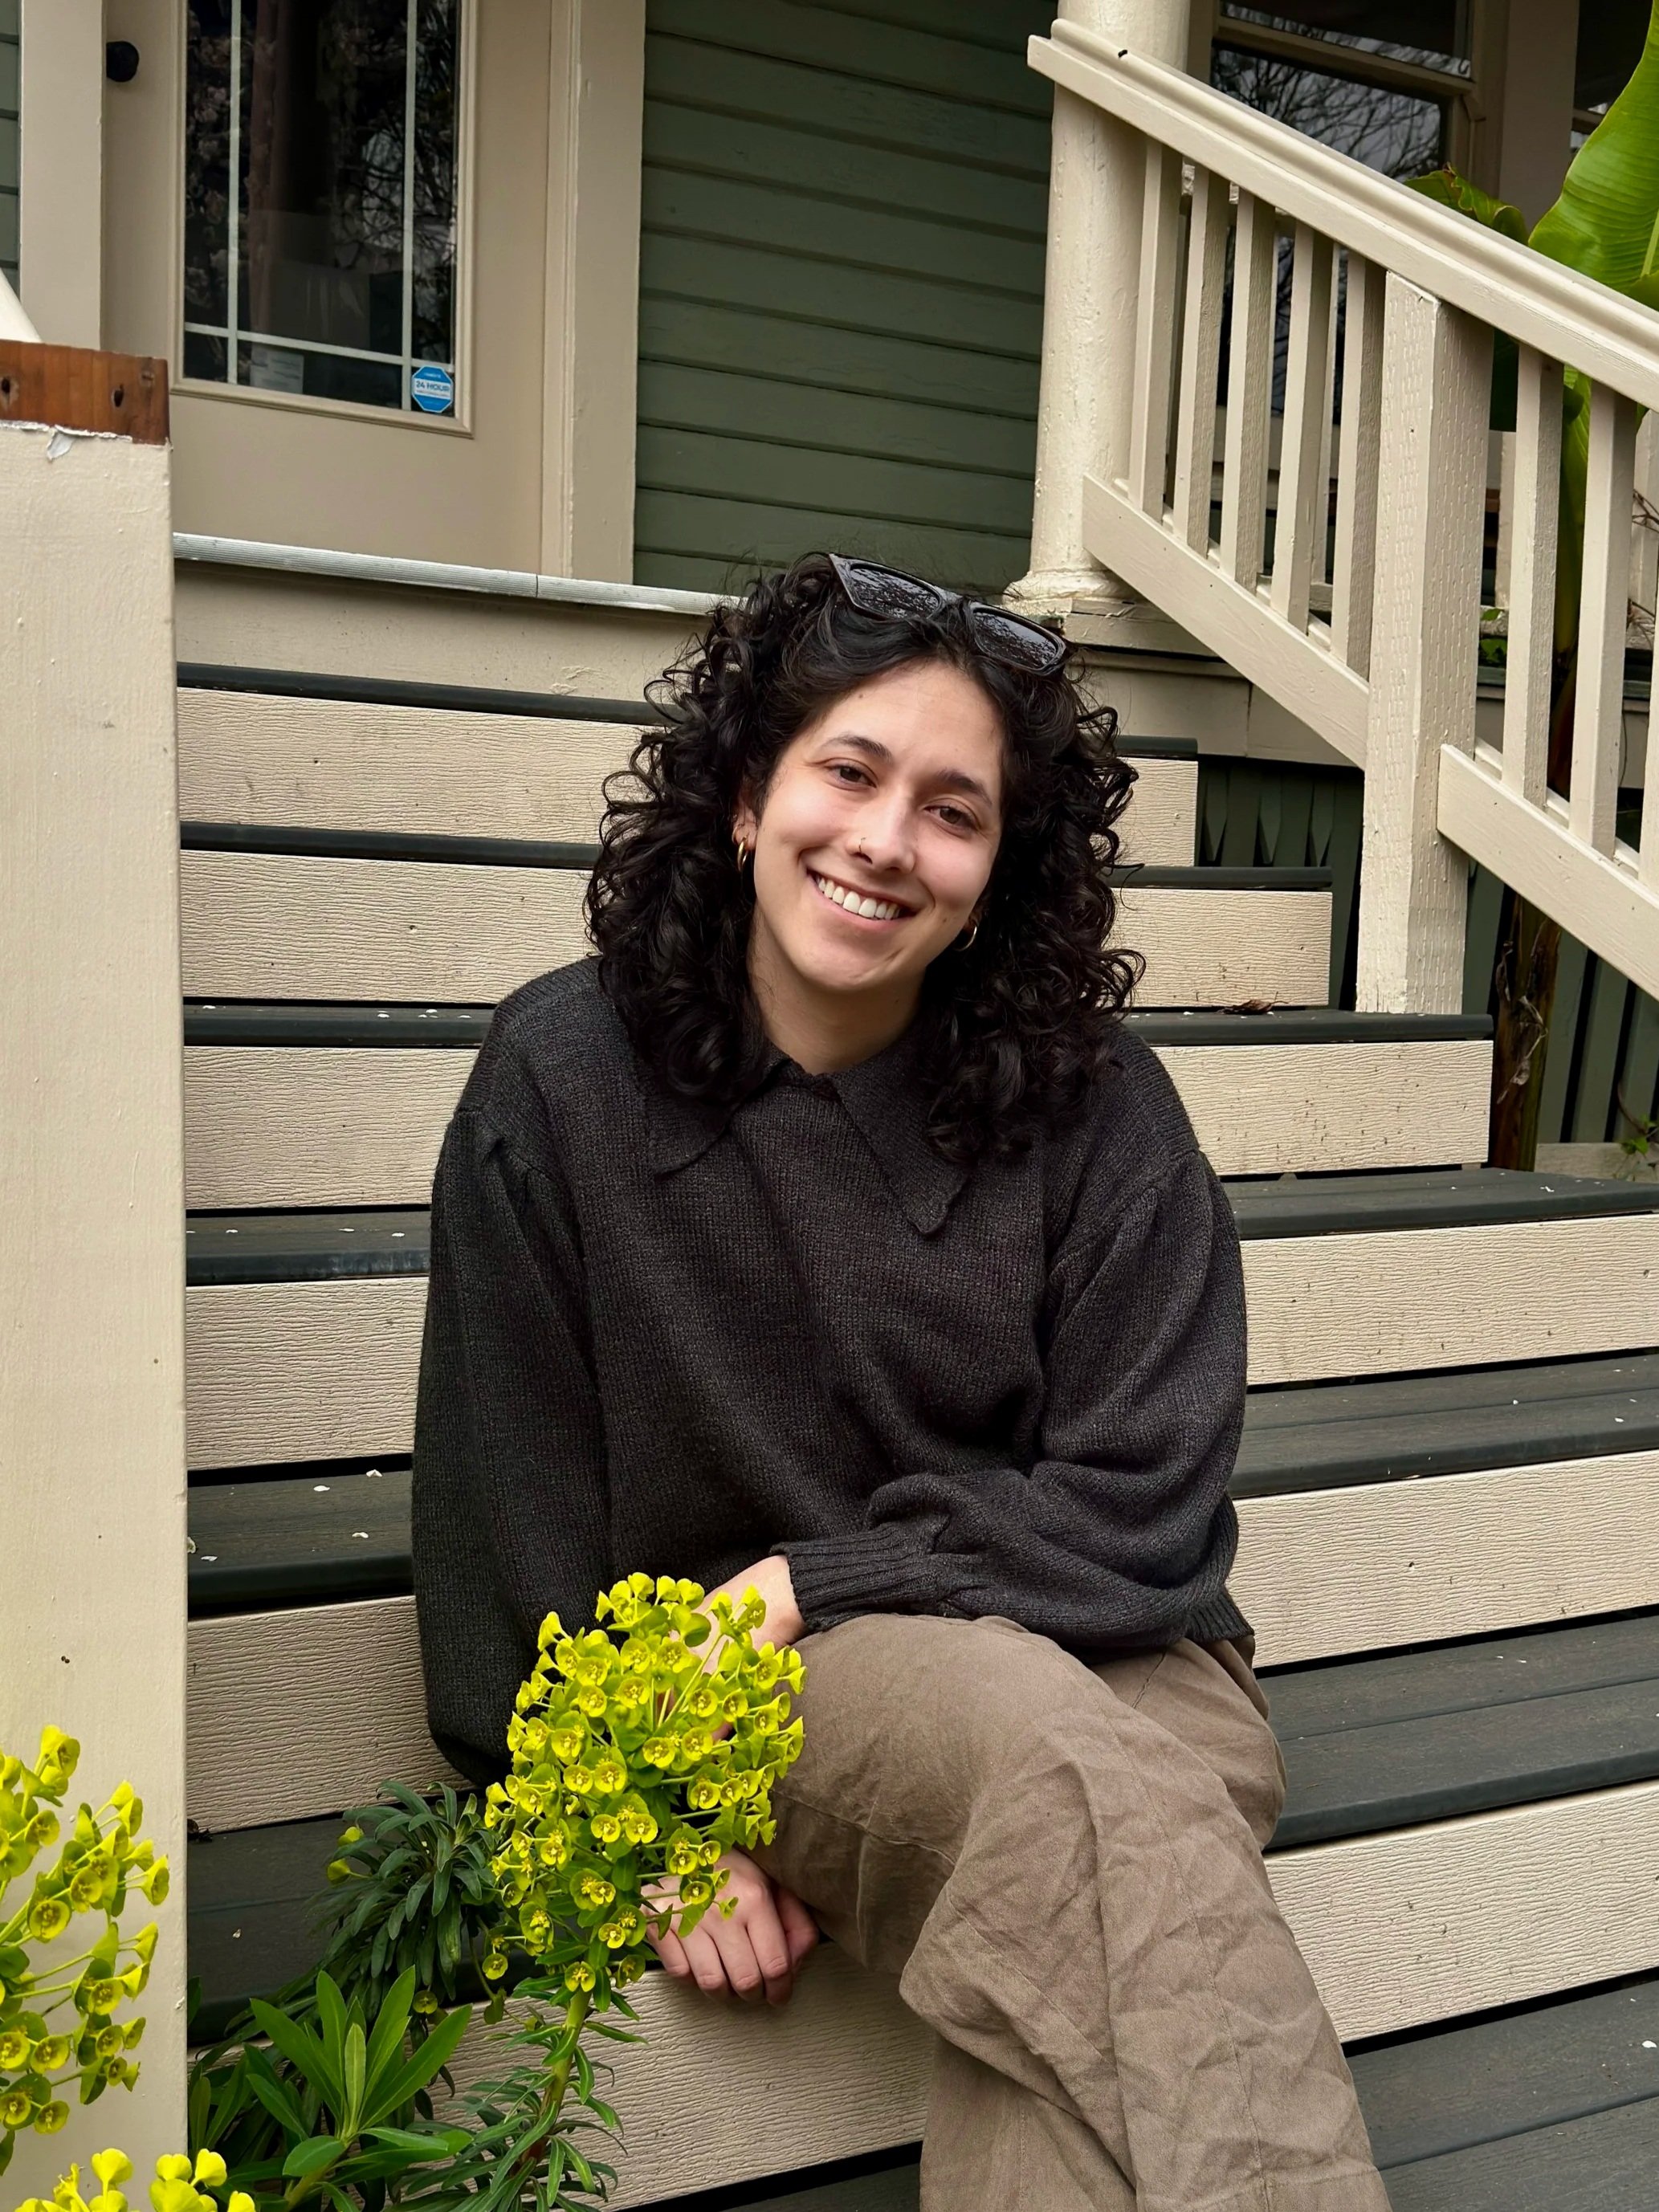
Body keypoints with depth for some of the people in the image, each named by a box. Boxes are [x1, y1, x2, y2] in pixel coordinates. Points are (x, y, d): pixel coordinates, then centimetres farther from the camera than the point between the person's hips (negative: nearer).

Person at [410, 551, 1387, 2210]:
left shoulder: (1092, 1104, -3)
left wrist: (809, 1583, -11)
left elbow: (1142, 1511, -4)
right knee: (1068, 1767, -33)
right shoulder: (565, 1078, -3)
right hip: (722, 1689, 0)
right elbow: (518, 1524, 1)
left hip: (1098, 1659, 1)